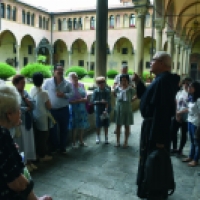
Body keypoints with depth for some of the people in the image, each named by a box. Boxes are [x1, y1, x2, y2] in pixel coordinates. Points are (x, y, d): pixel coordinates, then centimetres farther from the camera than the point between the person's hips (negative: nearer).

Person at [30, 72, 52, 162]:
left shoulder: (31, 90, -3)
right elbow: (49, 107, -14)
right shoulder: (44, 93, -22)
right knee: (43, 136, 8)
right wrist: (48, 102, 4)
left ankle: (37, 153, 32)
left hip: (34, 117, 6)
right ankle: (43, 155, 19)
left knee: (37, 136, 18)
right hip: (42, 117, -6)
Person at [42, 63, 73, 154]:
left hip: (63, 110, 1)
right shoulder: (47, 82, -1)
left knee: (64, 129, 10)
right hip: (51, 110, 0)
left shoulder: (67, 83, 0)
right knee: (52, 130, 9)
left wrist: (64, 95, -17)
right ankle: (54, 147, 29)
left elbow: (73, 95, -2)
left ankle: (62, 148, 26)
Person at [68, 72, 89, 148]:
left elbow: (85, 94, 14)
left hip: (82, 108, 6)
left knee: (82, 125, 12)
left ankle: (81, 141, 27)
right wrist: (79, 100, -18)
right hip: (74, 108, -5)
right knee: (74, 127, 2)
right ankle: (73, 143, 18)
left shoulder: (81, 85, 6)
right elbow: (69, 100, -16)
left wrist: (85, 98, -8)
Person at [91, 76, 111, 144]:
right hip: (98, 110, 0)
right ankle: (98, 137, 25)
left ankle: (106, 138, 23)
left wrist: (106, 109, -16)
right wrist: (100, 102, -21)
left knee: (106, 125, 8)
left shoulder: (107, 91, -5)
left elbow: (108, 101, -8)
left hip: (106, 110, 1)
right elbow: (93, 101, -9)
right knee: (98, 125, 7)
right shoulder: (96, 91, -6)